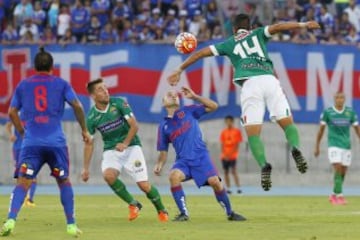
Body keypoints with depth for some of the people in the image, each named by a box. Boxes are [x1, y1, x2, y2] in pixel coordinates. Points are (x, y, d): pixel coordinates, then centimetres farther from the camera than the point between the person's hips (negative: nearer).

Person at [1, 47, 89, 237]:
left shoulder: (23, 85, 14)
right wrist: (84, 129, 10)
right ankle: (71, 225, 11)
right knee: (64, 181, 14)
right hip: (56, 141, -1)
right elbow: (77, 105, 0)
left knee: (23, 183, -4)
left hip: (31, 142, 1)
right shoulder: (60, 83, 9)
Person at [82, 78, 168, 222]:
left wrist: (125, 144, -25)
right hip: (110, 150, 2)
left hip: (131, 147, -2)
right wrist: (86, 168, 0)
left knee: (144, 185, -11)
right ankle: (133, 204, -9)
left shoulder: (119, 103, -10)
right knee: (108, 175, -30)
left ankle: (161, 210, 17)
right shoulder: (92, 117, -5)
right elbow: (89, 144, 3)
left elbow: (134, 126, -11)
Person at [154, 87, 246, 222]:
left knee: (214, 181, -19)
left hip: (200, 156, -1)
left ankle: (230, 213, 2)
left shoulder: (188, 111, 9)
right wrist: (159, 165, -5)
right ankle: (183, 213, -21)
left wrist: (194, 97, -4)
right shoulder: (164, 126, 13)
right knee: (174, 176, -30)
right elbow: (163, 152, 15)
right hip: (183, 160, 1)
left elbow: (213, 106, 3)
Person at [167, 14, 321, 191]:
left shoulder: (228, 44, 26)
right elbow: (277, 27, 9)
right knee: (287, 122, 4)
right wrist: (303, 25, 3)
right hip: (269, 80, 1)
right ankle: (295, 147, -29)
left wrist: (179, 70, 33)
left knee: (253, 132, -1)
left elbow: (200, 53, 27)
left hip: (249, 84, -1)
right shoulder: (258, 34, 26)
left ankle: (263, 164, -28)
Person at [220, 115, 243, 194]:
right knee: (226, 172, 2)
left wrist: (231, 153, -13)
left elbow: (237, 144, -5)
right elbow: (222, 144, 8)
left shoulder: (237, 131, 0)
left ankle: (238, 188, -17)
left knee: (233, 171, -15)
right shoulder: (223, 132, 10)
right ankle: (228, 188, 7)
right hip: (225, 156, 4)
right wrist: (224, 154, -6)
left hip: (233, 155, -4)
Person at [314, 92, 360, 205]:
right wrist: (317, 147, 7)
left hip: (346, 146, 3)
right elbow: (321, 130, 6)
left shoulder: (350, 112, 4)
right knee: (338, 170, -17)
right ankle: (339, 196, -15)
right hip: (334, 146, -3)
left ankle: (334, 195, 23)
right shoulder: (327, 112, -1)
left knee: (343, 173, 7)